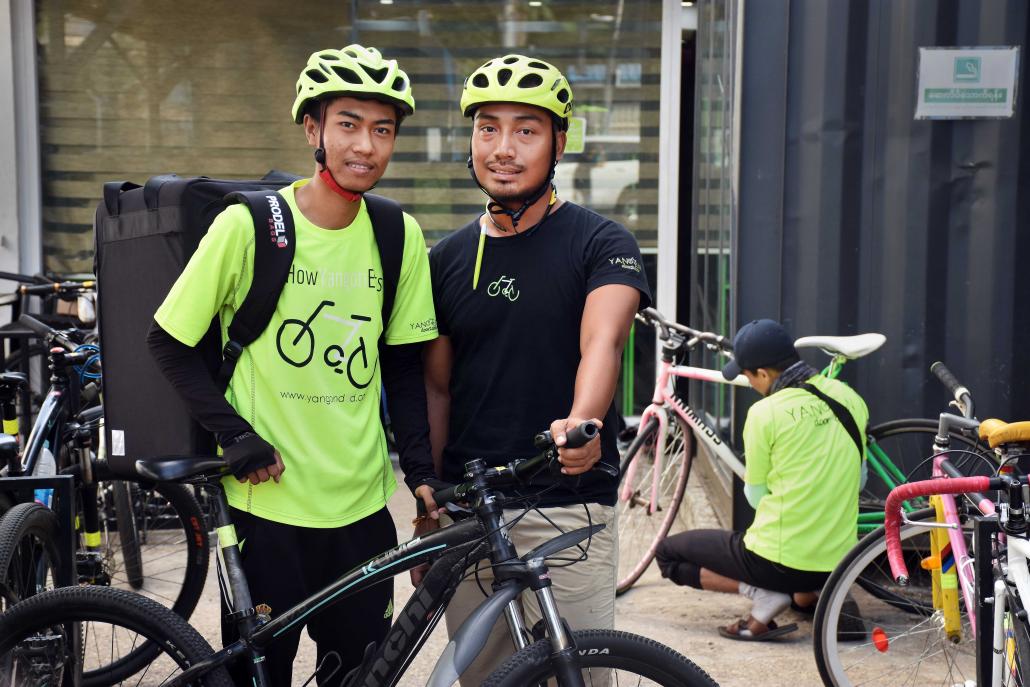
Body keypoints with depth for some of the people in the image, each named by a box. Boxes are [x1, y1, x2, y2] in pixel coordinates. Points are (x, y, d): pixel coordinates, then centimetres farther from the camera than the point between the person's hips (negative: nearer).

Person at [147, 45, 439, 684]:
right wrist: (237, 436, -10)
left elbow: (403, 367, 7)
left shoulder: (399, 238, 0)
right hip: (265, 502, -3)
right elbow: (169, 343, -2)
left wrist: (422, 471, 0)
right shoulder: (248, 225, -10)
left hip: (362, 509, 3)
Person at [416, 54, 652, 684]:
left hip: (568, 511, -4)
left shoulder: (601, 244, -5)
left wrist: (581, 424, -43)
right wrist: (428, 505, 6)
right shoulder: (448, 258, 8)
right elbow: (437, 386, 12)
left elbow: (602, 341, -23)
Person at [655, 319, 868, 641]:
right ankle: (808, 595, 15)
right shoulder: (848, 396, 1)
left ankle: (761, 594, -4)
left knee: (668, 552, 11)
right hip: (838, 561, 7)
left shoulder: (765, 414, -16)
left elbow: (757, 497, -3)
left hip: (780, 562, -7)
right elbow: (858, 479, 13)